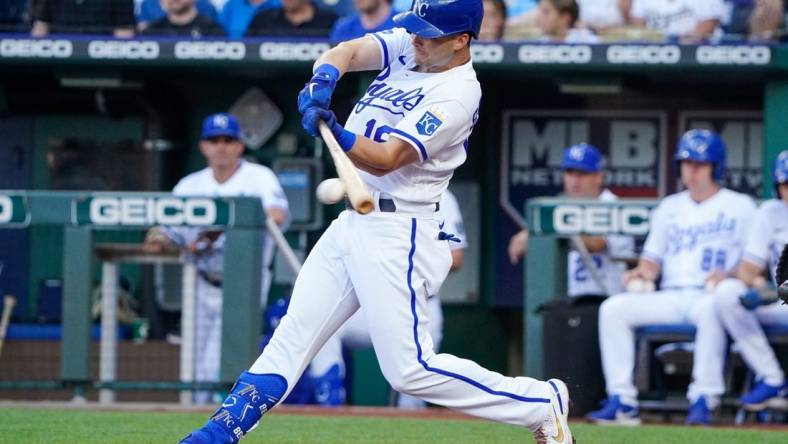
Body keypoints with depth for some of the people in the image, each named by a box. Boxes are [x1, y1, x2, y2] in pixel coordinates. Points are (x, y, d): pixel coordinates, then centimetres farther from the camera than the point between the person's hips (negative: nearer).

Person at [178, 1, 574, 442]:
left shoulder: (457, 93, -17)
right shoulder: (408, 45, 7)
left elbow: (386, 159, -24)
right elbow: (349, 52, -6)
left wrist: (337, 135, -42)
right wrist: (323, 81, -28)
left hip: (396, 235, -8)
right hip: (352, 224, 8)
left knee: (411, 369, -10)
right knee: (292, 336, 6)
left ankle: (542, 404, 2)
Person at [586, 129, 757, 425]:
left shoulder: (739, 207, 8)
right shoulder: (669, 207, 23)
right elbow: (653, 256, 21)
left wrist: (731, 276, -19)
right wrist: (644, 271, -3)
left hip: (711, 297, -5)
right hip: (670, 298, 5)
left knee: (710, 309, -41)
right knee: (613, 308, -19)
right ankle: (622, 401, -24)